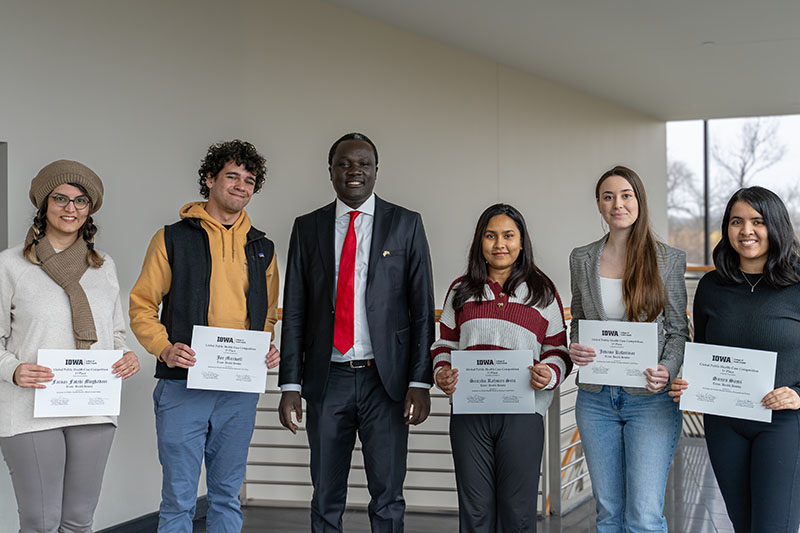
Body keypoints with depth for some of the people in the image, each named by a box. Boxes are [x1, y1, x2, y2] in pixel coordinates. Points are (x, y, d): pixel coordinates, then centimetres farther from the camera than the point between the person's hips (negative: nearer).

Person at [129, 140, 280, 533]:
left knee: (228, 495, 11)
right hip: (182, 385, -3)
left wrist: (269, 350, 1)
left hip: (240, 390, 4)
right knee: (178, 497, -1)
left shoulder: (262, 248, 13)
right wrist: (166, 348, -15)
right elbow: (141, 306, 2)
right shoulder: (173, 238, 2)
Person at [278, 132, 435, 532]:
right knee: (326, 500, 9)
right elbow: (294, 311, 7)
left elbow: (422, 308, 1)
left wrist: (420, 381, -7)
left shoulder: (405, 224, 4)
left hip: (386, 378, -1)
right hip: (327, 379, 2)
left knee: (387, 498, 4)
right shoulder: (307, 227, 9)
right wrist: (290, 384, 0)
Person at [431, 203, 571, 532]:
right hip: (469, 412, 1)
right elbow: (444, 344, 16)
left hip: (522, 413, -1)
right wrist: (441, 373, -4)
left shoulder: (542, 292, 9)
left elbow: (558, 349, 8)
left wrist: (550, 375, -13)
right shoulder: (462, 291, 13)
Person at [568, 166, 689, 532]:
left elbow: (678, 330, 3)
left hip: (650, 399, -3)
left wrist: (667, 371, -16)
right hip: (595, 400, 3)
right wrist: (573, 349, -6)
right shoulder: (582, 258, 7)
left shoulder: (669, 260, -1)